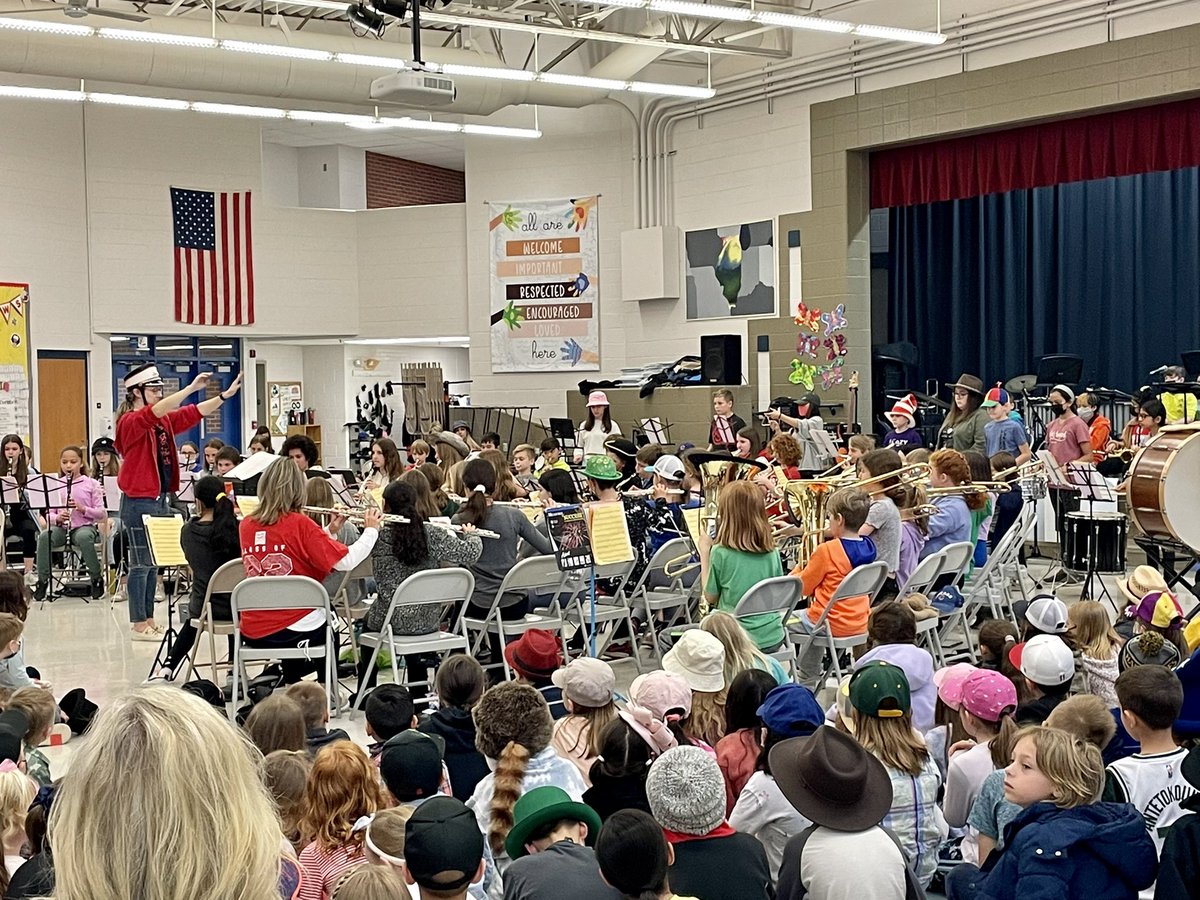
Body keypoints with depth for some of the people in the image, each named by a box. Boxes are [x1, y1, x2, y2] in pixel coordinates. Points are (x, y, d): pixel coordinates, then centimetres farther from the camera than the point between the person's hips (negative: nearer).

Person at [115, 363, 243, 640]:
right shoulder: (130, 422, -12)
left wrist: (226, 395, -3)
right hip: (138, 502, -8)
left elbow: (195, 413, 7)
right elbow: (155, 412, -29)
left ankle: (149, 621, 18)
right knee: (141, 563, -3)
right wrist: (191, 388, -35)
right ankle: (139, 625, 4)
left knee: (153, 563, 12)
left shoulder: (164, 421, 11)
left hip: (160, 499, 8)